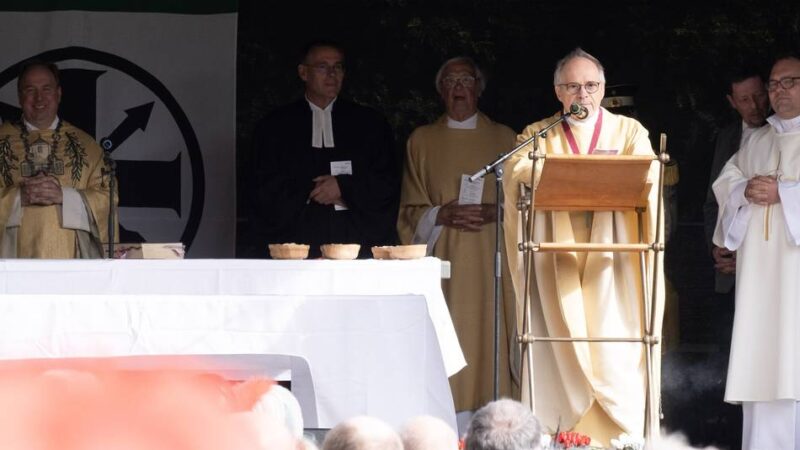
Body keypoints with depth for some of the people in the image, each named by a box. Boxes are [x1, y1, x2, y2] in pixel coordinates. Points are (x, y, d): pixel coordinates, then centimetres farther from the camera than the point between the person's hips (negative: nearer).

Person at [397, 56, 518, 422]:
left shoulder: (503, 138, 13)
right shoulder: (422, 141, 13)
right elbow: (410, 211, 11)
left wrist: (493, 213, -10)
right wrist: (442, 215, -9)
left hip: (491, 258, 0)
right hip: (442, 255, 0)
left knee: (488, 336, -8)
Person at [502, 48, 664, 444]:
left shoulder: (629, 132, 11)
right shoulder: (538, 136, 12)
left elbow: (645, 175, -8)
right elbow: (515, 173, -8)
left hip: (613, 266, 0)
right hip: (556, 269, 0)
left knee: (617, 360, -7)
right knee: (563, 357, -5)